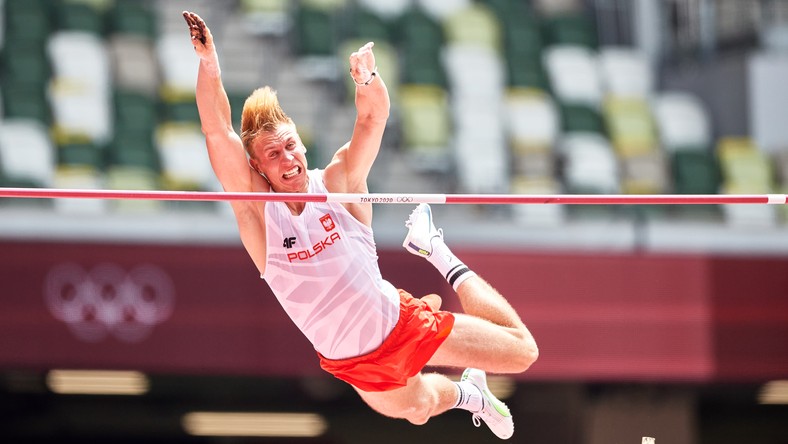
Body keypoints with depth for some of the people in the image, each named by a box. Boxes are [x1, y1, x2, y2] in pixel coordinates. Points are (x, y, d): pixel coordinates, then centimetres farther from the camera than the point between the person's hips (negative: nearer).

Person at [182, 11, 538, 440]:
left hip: (403, 321, 0)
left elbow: (374, 117, -26)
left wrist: (368, 79, -48)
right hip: (356, 364, 0)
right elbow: (218, 134, -30)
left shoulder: (337, 183, -13)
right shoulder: (257, 209, -16)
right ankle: (468, 395, 56)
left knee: (521, 351, 4)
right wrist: (208, 63, -43)